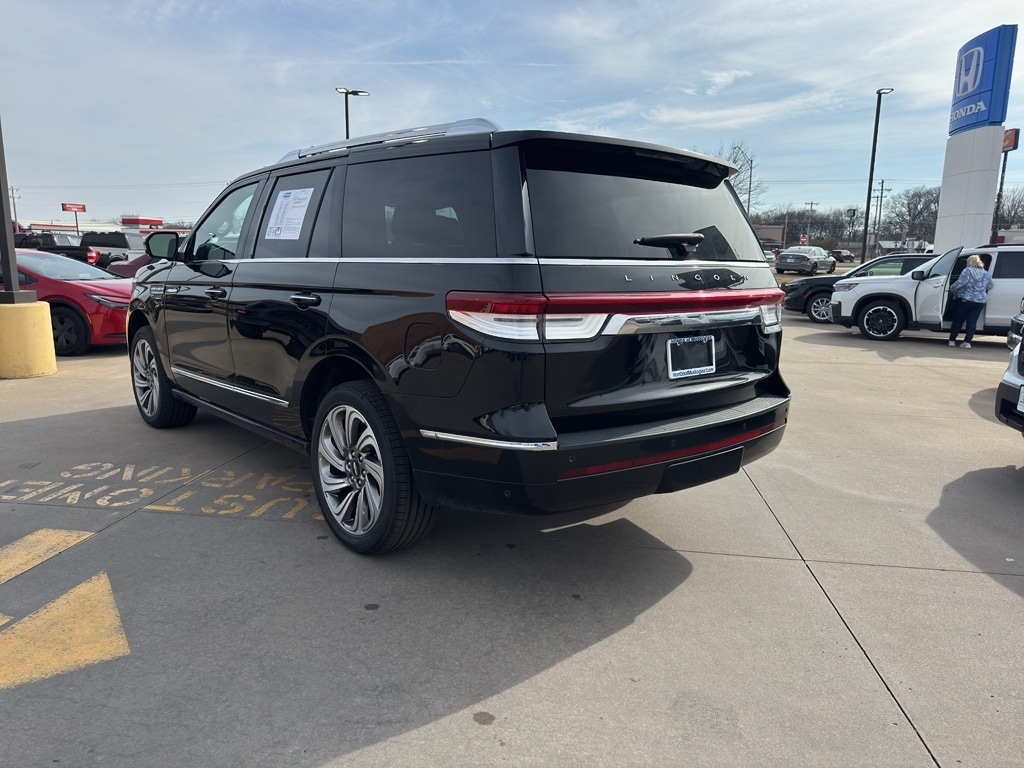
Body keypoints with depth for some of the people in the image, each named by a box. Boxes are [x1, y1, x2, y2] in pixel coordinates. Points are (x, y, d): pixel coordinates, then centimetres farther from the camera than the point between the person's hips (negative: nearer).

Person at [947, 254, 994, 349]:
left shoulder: (967, 271, -8)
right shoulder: (986, 274, 8)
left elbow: (960, 282, -19)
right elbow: (990, 286, 16)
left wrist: (951, 290, -8)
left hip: (964, 300, -4)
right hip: (980, 301, 4)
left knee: (958, 320, 7)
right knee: (972, 321, 5)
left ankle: (952, 340, 11)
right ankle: (967, 342, -1)